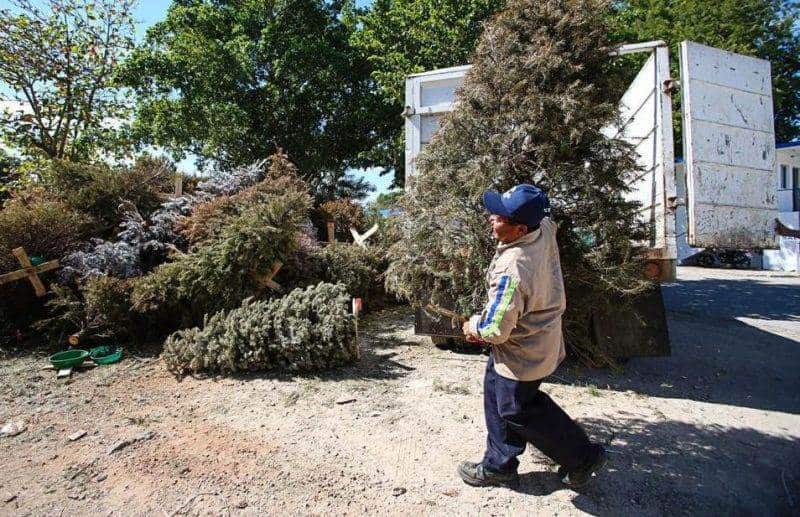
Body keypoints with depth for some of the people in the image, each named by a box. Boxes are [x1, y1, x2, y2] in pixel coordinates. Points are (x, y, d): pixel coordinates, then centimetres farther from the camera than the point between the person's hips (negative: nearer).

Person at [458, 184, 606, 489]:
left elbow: (496, 330, -31)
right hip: (541, 339, 9)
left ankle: (583, 457, 33)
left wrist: (473, 327, -7)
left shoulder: (512, 270, -38)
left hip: (522, 353, -9)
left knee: (517, 410, 14)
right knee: (497, 398, 21)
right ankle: (498, 466, 38)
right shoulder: (545, 229, -14)